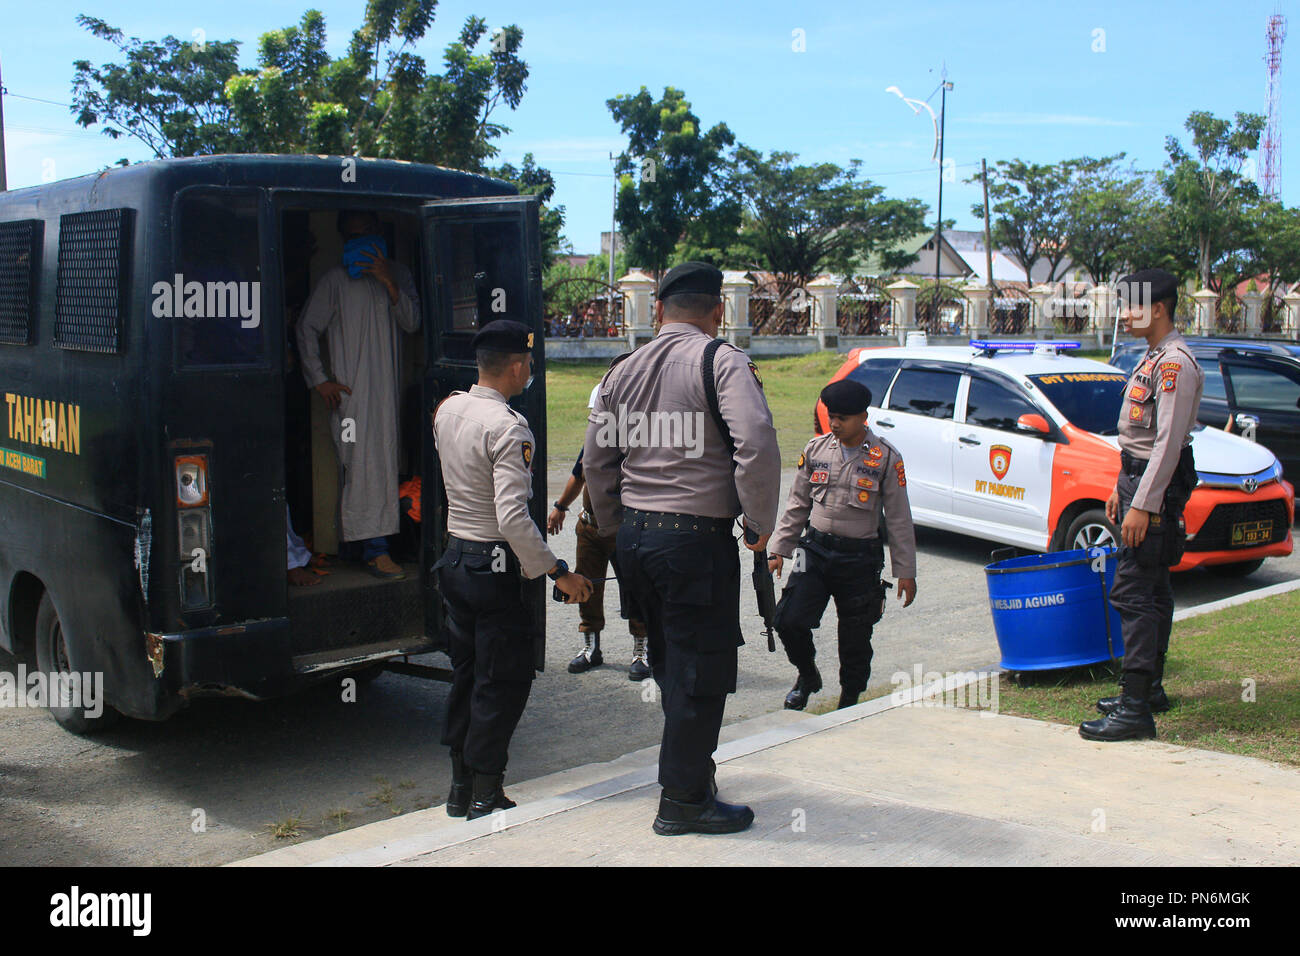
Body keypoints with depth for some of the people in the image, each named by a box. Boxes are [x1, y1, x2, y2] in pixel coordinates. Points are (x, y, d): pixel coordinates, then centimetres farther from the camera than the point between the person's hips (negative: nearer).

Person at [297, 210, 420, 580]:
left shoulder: (397, 274, 13)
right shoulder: (336, 279, 0)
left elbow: (412, 322, 1)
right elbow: (306, 328, 2)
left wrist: (388, 283, -13)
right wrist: (320, 380, -4)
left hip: (387, 388, 5)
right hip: (350, 390, -5)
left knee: (383, 462, 5)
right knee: (365, 463, -10)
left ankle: (370, 547, 13)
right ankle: (376, 549, -10)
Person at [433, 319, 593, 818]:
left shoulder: (447, 409, 4)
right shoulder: (508, 428, -21)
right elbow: (513, 519, -27)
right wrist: (558, 573, -20)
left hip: (454, 556, 8)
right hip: (495, 566, -8)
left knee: (465, 673, 17)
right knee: (503, 680, 4)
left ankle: (460, 787, 28)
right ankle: (486, 796, 11)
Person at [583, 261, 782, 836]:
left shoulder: (622, 372, 12)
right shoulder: (722, 361, -8)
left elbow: (596, 463, 16)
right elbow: (756, 444, -22)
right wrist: (761, 524, -10)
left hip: (634, 535, 7)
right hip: (696, 536, -7)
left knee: (671, 666, 20)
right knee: (700, 673, 4)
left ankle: (690, 771, 33)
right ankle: (684, 800, 12)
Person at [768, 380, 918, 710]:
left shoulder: (886, 457, -3)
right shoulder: (816, 449, 5)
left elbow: (899, 519, 0)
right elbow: (797, 505, 12)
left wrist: (906, 571, -1)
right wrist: (779, 549, 8)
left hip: (860, 558, -2)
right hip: (815, 550, 2)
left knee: (855, 639, 6)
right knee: (789, 621, -10)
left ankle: (849, 701, 27)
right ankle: (808, 675, 19)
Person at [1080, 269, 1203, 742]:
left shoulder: (1176, 364, -17)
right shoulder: (1152, 358, 15)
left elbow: (1168, 441, -23)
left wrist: (1142, 505, -25)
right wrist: (1122, 488, 22)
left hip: (1157, 487, -11)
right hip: (1138, 477, 11)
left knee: (1133, 593, -13)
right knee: (1151, 590, 16)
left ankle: (1135, 709, -13)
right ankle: (1149, 689, 25)